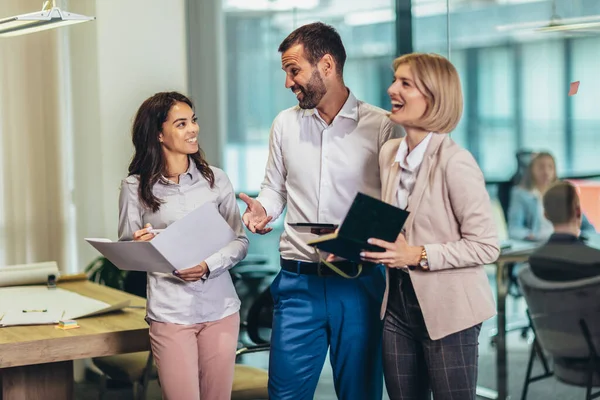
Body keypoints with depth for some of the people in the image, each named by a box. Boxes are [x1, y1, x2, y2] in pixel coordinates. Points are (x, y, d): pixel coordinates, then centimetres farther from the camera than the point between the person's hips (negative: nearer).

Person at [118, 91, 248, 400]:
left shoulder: (215, 178, 4)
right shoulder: (135, 187, -2)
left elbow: (239, 241, 5)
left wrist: (207, 266, -13)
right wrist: (139, 246, -18)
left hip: (220, 309, 2)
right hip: (169, 313, -2)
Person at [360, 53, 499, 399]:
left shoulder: (454, 162, -18)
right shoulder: (389, 154, 4)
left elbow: (486, 246, -17)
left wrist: (418, 256, -23)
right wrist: (367, 243, 0)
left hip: (447, 312, -7)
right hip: (398, 304, 7)